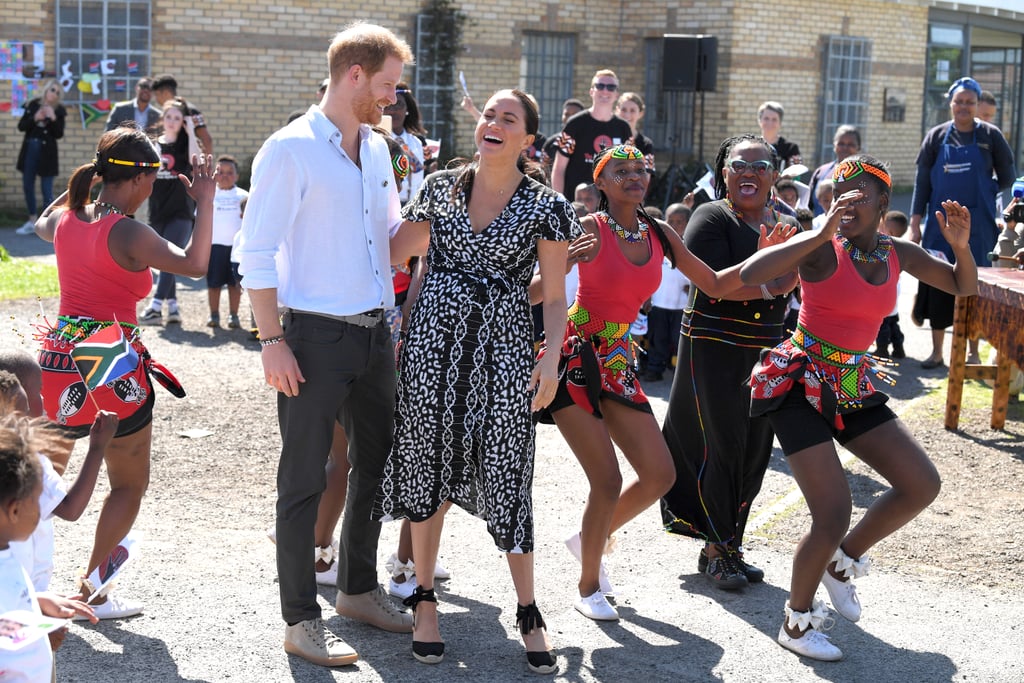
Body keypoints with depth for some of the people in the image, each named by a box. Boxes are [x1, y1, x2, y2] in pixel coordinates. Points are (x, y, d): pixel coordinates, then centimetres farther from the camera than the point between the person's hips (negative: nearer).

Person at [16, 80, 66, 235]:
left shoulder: (59, 110, -2)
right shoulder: (33, 105, 3)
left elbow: (59, 134, -8)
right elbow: (21, 126, 0)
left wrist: (53, 118, -20)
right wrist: (34, 119, -15)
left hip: (47, 152, -3)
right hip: (30, 149, 4)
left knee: (46, 190, -6)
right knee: (27, 186, 10)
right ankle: (32, 221, 23)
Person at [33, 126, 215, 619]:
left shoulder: (66, 219, 5)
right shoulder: (126, 233, -16)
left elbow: (42, 224, 31)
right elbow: (195, 264, -25)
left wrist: (85, 179, 32)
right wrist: (205, 200, -17)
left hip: (60, 356, 7)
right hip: (113, 366, -7)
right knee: (130, 485, 9)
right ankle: (91, 590, 10)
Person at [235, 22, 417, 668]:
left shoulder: (377, 148, 12)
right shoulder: (291, 149, -11)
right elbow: (257, 254, -13)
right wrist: (272, 342, -17)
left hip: (375, 333, 8)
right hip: (315, 336, -7)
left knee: (377, 464, 16)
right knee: (304, 480, 1)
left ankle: (359, 588, 33)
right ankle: (301, 618, 11)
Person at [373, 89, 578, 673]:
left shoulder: (546, 206, 0)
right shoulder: (441, 186, 6)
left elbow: (555, 296, 0)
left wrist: (552, 360, -13)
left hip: (503, 345, -2)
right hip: (434, 337, 2)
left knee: (506, 476, -2)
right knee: (427, 467, 6)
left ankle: (529, 612, 12)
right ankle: (424, 597, 22)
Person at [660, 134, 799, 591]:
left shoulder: (785, 225, 12)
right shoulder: (711, 218, -8)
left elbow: (795, 286, 10)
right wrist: (767, 287, -18)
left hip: (766, 353, 6)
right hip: (715, 350, -6)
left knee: (756, 450, 8)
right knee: (722, 446, -3)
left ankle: (731, 546, 21)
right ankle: (715, 551, 9)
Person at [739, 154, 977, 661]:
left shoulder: (898, 254, 3)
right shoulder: (822, 247, -15)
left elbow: (964, 287, 15)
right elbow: (750, 274, -32)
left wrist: (961, 246, -6)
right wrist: (823, 233, -34)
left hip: (852, 385, 7)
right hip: (799, 383, -7)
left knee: (922, 485, 0)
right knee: (834, 517, -13)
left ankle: (843, 562, 21)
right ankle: (797, 623, 10)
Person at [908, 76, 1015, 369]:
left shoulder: (990, 136, 0)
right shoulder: (937, 136, 4)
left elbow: (1007, 178, 8)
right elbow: (922, 181, 3)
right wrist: (915, 223, -2)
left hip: (978, 225, -1)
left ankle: (973, 353, 13)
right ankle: (937, 352, 14)